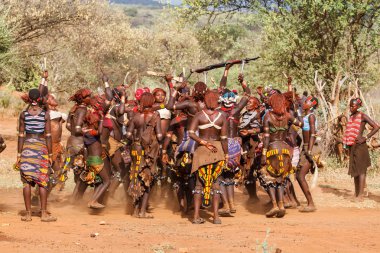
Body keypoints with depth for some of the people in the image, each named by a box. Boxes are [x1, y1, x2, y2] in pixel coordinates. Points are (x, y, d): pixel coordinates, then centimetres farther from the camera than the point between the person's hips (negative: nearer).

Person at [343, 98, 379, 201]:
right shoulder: (351, 117, 14)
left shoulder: (363, 116, -8)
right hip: (352, 146, 8)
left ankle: (360, 195, -9)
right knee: (354, 170, 12)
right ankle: (356, 193, 20)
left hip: (360, 146, -8)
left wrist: (366, 138, -15)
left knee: (361, 170, -8)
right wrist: (347, 145, 15)